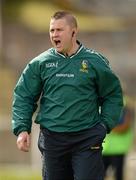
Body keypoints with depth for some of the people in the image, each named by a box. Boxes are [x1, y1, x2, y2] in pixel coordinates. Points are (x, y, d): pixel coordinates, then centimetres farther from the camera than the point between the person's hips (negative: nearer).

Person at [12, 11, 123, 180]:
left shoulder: (95, 62, 0)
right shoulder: (40, 63, 4)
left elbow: (113, 95, 9)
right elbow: (23, 97, 7)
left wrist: (105, 125, -1)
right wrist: (22, 129, -5)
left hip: (87, 140, -2)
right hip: (51, 139, 2)